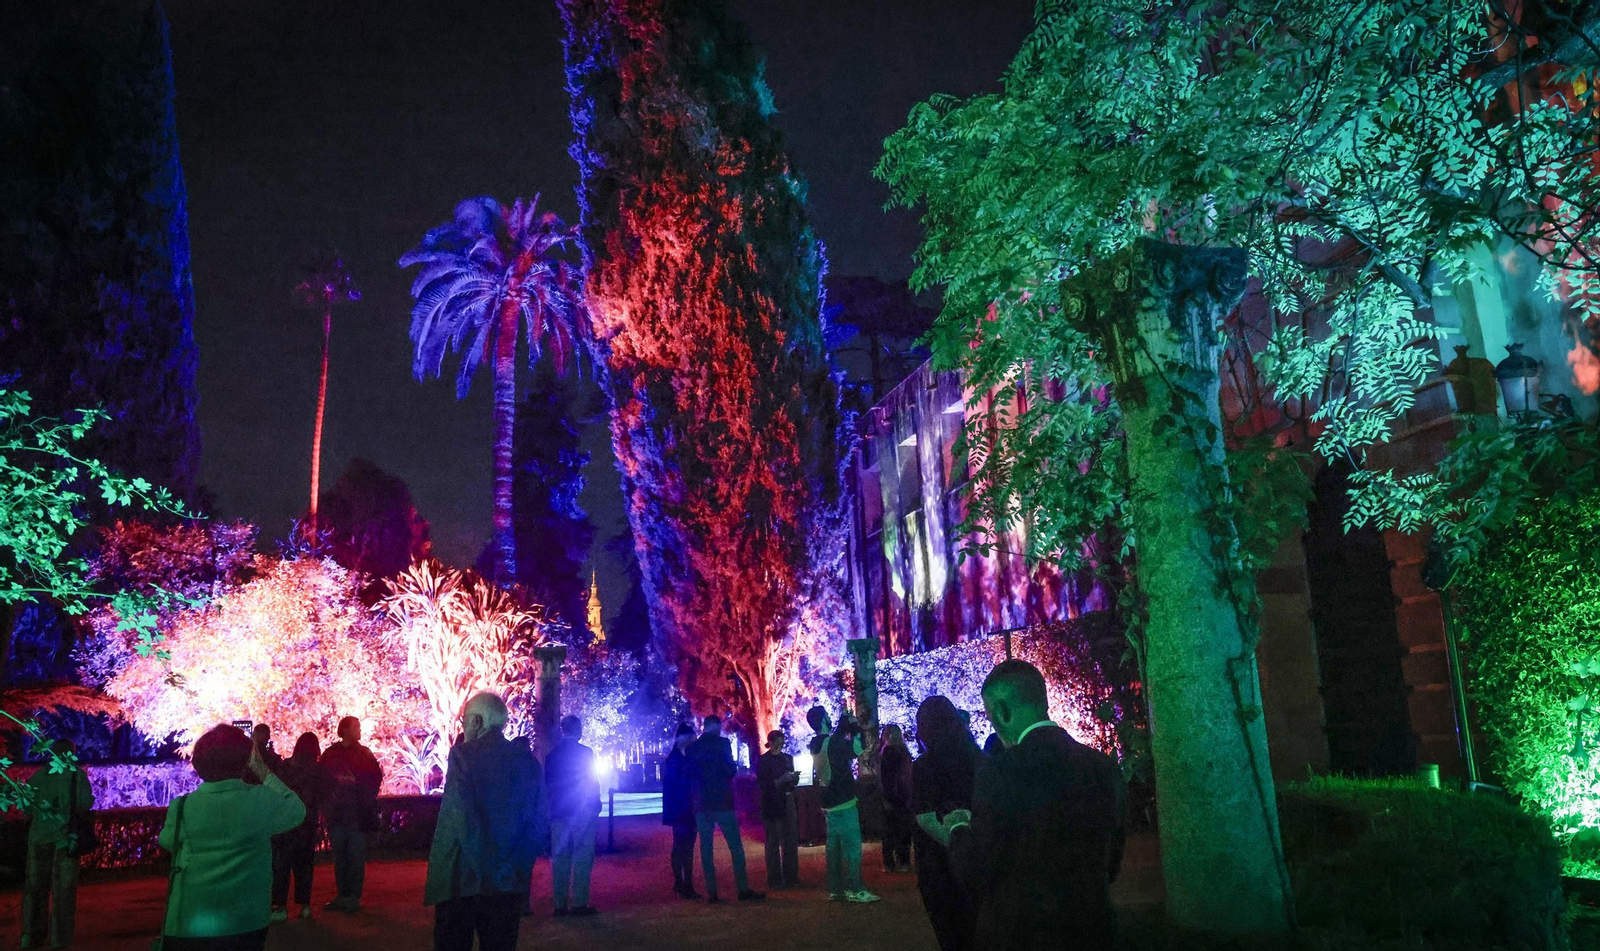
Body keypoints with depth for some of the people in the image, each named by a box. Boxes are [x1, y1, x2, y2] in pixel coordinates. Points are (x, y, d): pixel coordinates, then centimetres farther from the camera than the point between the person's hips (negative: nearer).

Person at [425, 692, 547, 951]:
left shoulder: (463, 755, -9)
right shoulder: (526, 759, 4)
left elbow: (454, 821, -17)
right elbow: (538, 823, 6)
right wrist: (521, 865, 13)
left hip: (463, 880, -4)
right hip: (511, 882, 4)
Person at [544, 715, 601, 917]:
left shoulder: (551, 754, 7)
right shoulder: (586, 752, -6)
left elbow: (547, 784, 11)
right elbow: (592, 783, -8)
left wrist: (550, 811, 17)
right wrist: (595, 810, -3)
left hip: (558, 813, 5)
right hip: (582, 813, -4)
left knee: (560, 859, 8)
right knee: (582, 858, -1)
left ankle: (560, 904, 9)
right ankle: (580, 903, -3)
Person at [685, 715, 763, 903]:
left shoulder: (691, 748, 9)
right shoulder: (722, 743, -5)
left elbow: (689, 775, 13)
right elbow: (731, 770, -9)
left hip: (701, 804, 5)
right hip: (722, 802, -4)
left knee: (706, 847, 6)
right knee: (735, 846, -1)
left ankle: (711, 892, 2)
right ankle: (743, 889, -4)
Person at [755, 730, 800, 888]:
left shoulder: (787, 758, 13)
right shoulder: (762, 761, -2)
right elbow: (763, 783, -10)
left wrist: (794, 778, -5)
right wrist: (783, 779, -19)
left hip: (788, 802, 5)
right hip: (772, 805, -5)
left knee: (791, 841, 4)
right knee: (773, 842, -3)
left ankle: (791, 876, 11)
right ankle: (774, 879, 0)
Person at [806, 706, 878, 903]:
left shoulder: (816, 744, 7)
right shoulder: (832, 743, -19)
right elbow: (858, 747, -22)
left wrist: (845, 721, 12)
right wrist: (856, 726, -10)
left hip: (830, 804, 9)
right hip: (843, 802, -9)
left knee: (834, 846, 11)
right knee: (852, 846, -4)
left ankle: (835, 889, 14)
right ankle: (854, 889, -4)